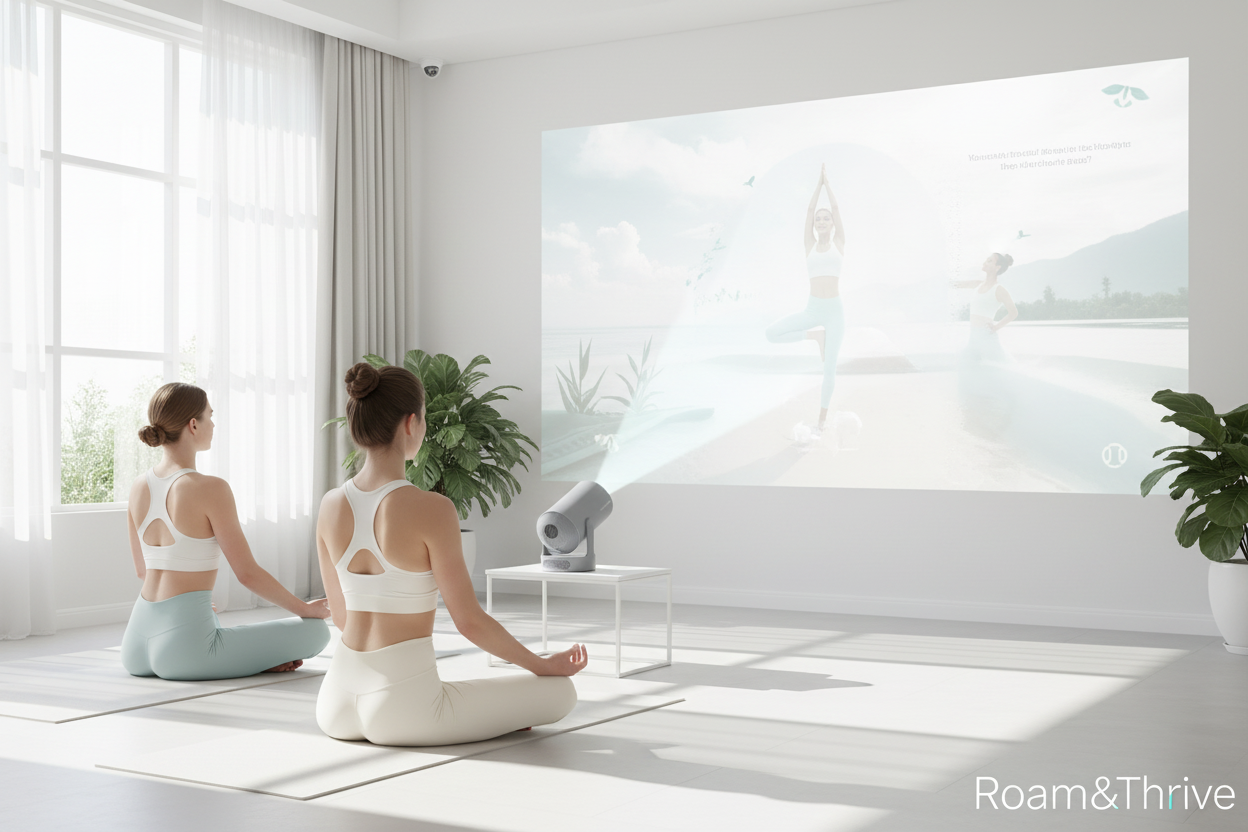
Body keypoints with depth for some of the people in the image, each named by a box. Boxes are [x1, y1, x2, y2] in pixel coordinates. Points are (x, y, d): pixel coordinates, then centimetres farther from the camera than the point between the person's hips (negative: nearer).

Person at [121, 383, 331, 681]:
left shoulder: (139, 488, 8)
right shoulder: (210, 489, -13)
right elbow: (248, 573, -10)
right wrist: (305, 609, 6)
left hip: (135, 645, 7)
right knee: (315, 631, 3)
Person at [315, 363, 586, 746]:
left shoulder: (331, 506, 2)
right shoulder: (431, 509, -16)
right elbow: (470, 621, -11)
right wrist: (544, 665, 5)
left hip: (335, 703, 5)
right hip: (401, 707, -5)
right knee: (560, 692, 8)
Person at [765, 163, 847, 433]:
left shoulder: (838, 246, 8)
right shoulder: (810, 246, 11)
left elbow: (836, 209, 4)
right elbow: (809, 211, 6)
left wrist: (828, 183, 7)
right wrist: (818, 184, 6)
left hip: (834, 310, -2)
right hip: (813, 309, 2)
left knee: (830, 365, -1)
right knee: (772, 334, -15)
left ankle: (823, 415, 12)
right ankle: (816, 335, 7)